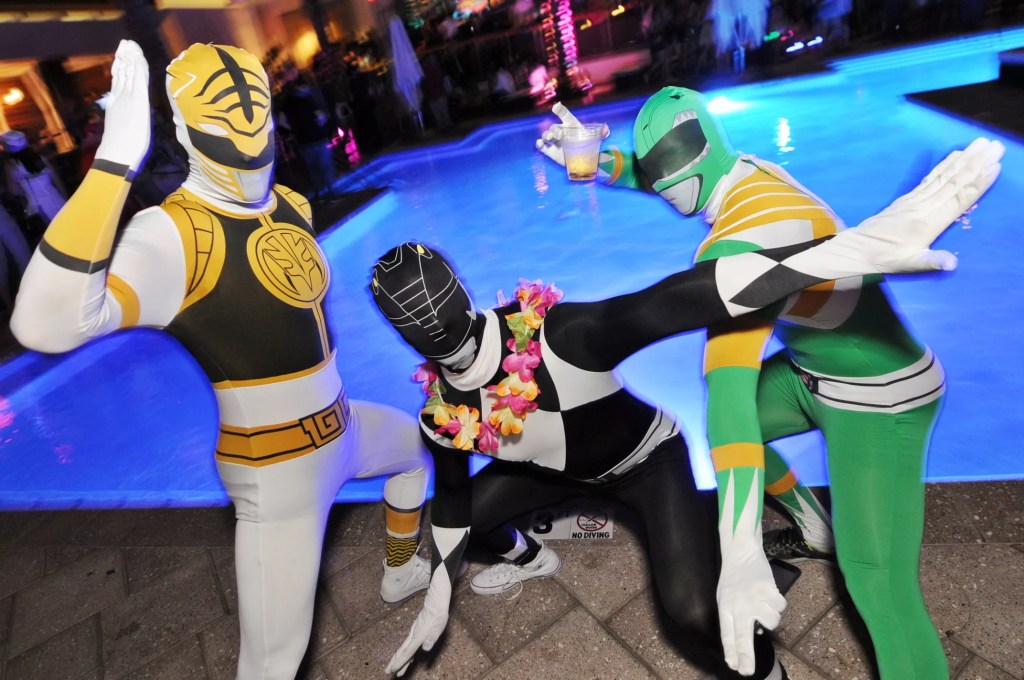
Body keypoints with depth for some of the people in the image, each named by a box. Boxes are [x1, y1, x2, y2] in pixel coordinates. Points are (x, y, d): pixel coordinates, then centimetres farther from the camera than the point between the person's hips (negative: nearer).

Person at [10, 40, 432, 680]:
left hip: (338, 426, 8)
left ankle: (401, 573, 54)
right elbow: (46, 325, -40)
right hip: (278, 470, -8)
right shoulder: (174, 233, -24)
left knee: (419, 447, 31)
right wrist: (115, 161, -42)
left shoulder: (291, 205, 1)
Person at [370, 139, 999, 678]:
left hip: (649, 459, -5)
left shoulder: (556, 336, -41)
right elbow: (452, 492, 0)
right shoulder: (442, 414, -19)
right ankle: (533, 561, 57)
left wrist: (852, 250, -68)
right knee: (471, 515, 19)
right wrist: (440, 591, 10)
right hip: (571, 468, 6)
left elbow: (672, 303, -55)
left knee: (697, 609, -21)